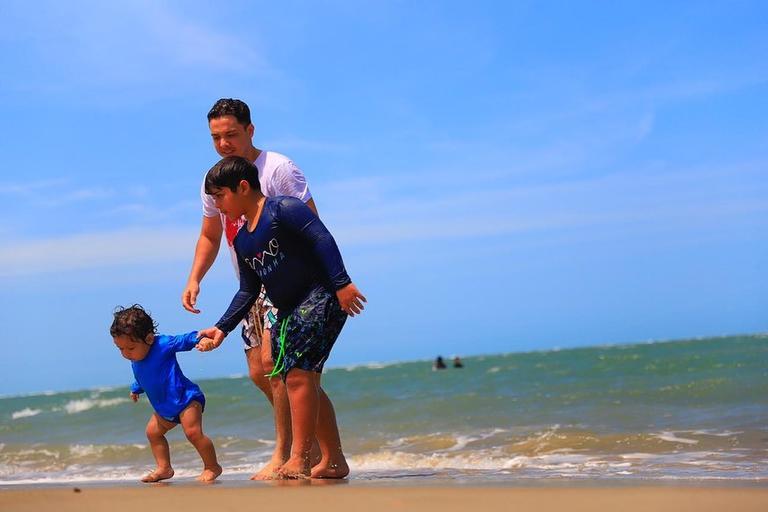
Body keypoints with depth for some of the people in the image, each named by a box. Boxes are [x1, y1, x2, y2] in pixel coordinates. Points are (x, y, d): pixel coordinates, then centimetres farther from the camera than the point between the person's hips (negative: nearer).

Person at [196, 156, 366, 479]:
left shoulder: (282, 209, -9)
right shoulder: (241, 241, 15)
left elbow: (322, 238, -19)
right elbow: (248, 292, 18)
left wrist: (341, 283, -28)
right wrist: (222, 328, 11)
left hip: (321, 298, -9)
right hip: (288, 312, 9)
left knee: (299, 374, -18)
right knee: (304, 382, 8)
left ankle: (299, 460, -14)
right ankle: (333, 461, 16)